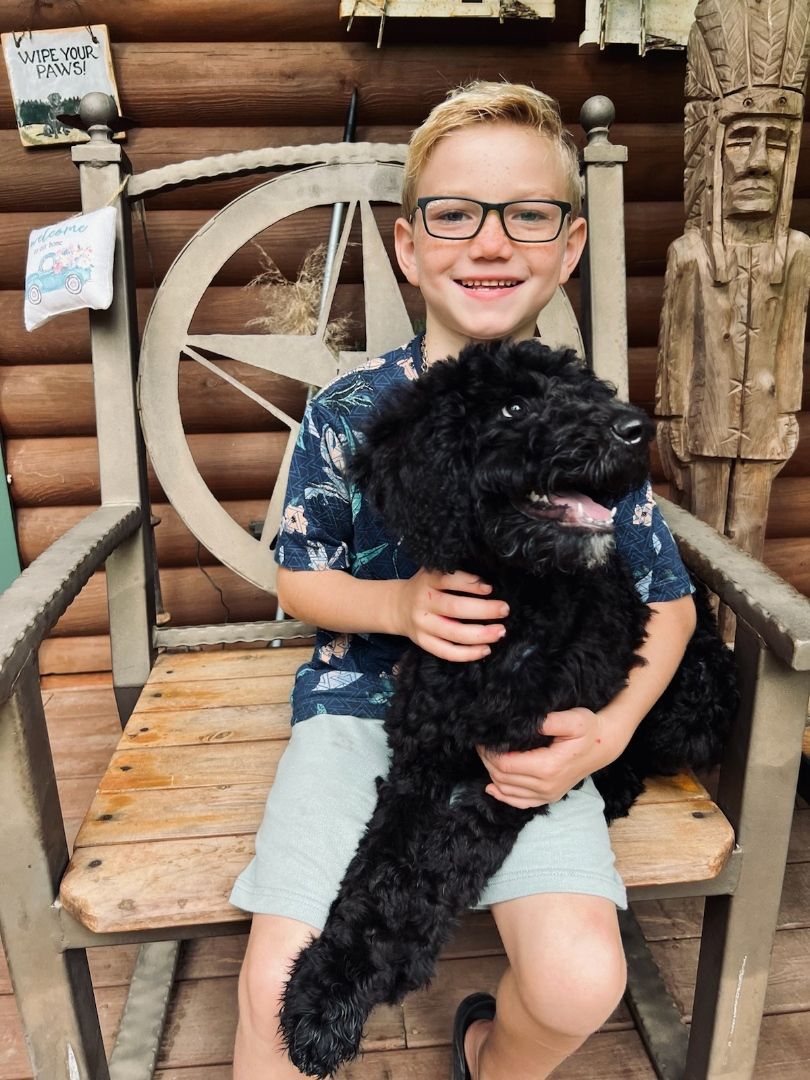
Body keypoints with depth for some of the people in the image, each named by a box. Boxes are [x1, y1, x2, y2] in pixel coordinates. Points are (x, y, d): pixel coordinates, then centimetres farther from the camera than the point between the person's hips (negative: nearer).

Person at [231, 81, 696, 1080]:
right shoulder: (349, 413, -6)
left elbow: (667, 602, 5)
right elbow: (297, 579, 3)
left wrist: (614, 725, -12)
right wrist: (400, 605, -17)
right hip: (362, 705, 0)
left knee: (582, 981, -14)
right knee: (276, 989, -12)